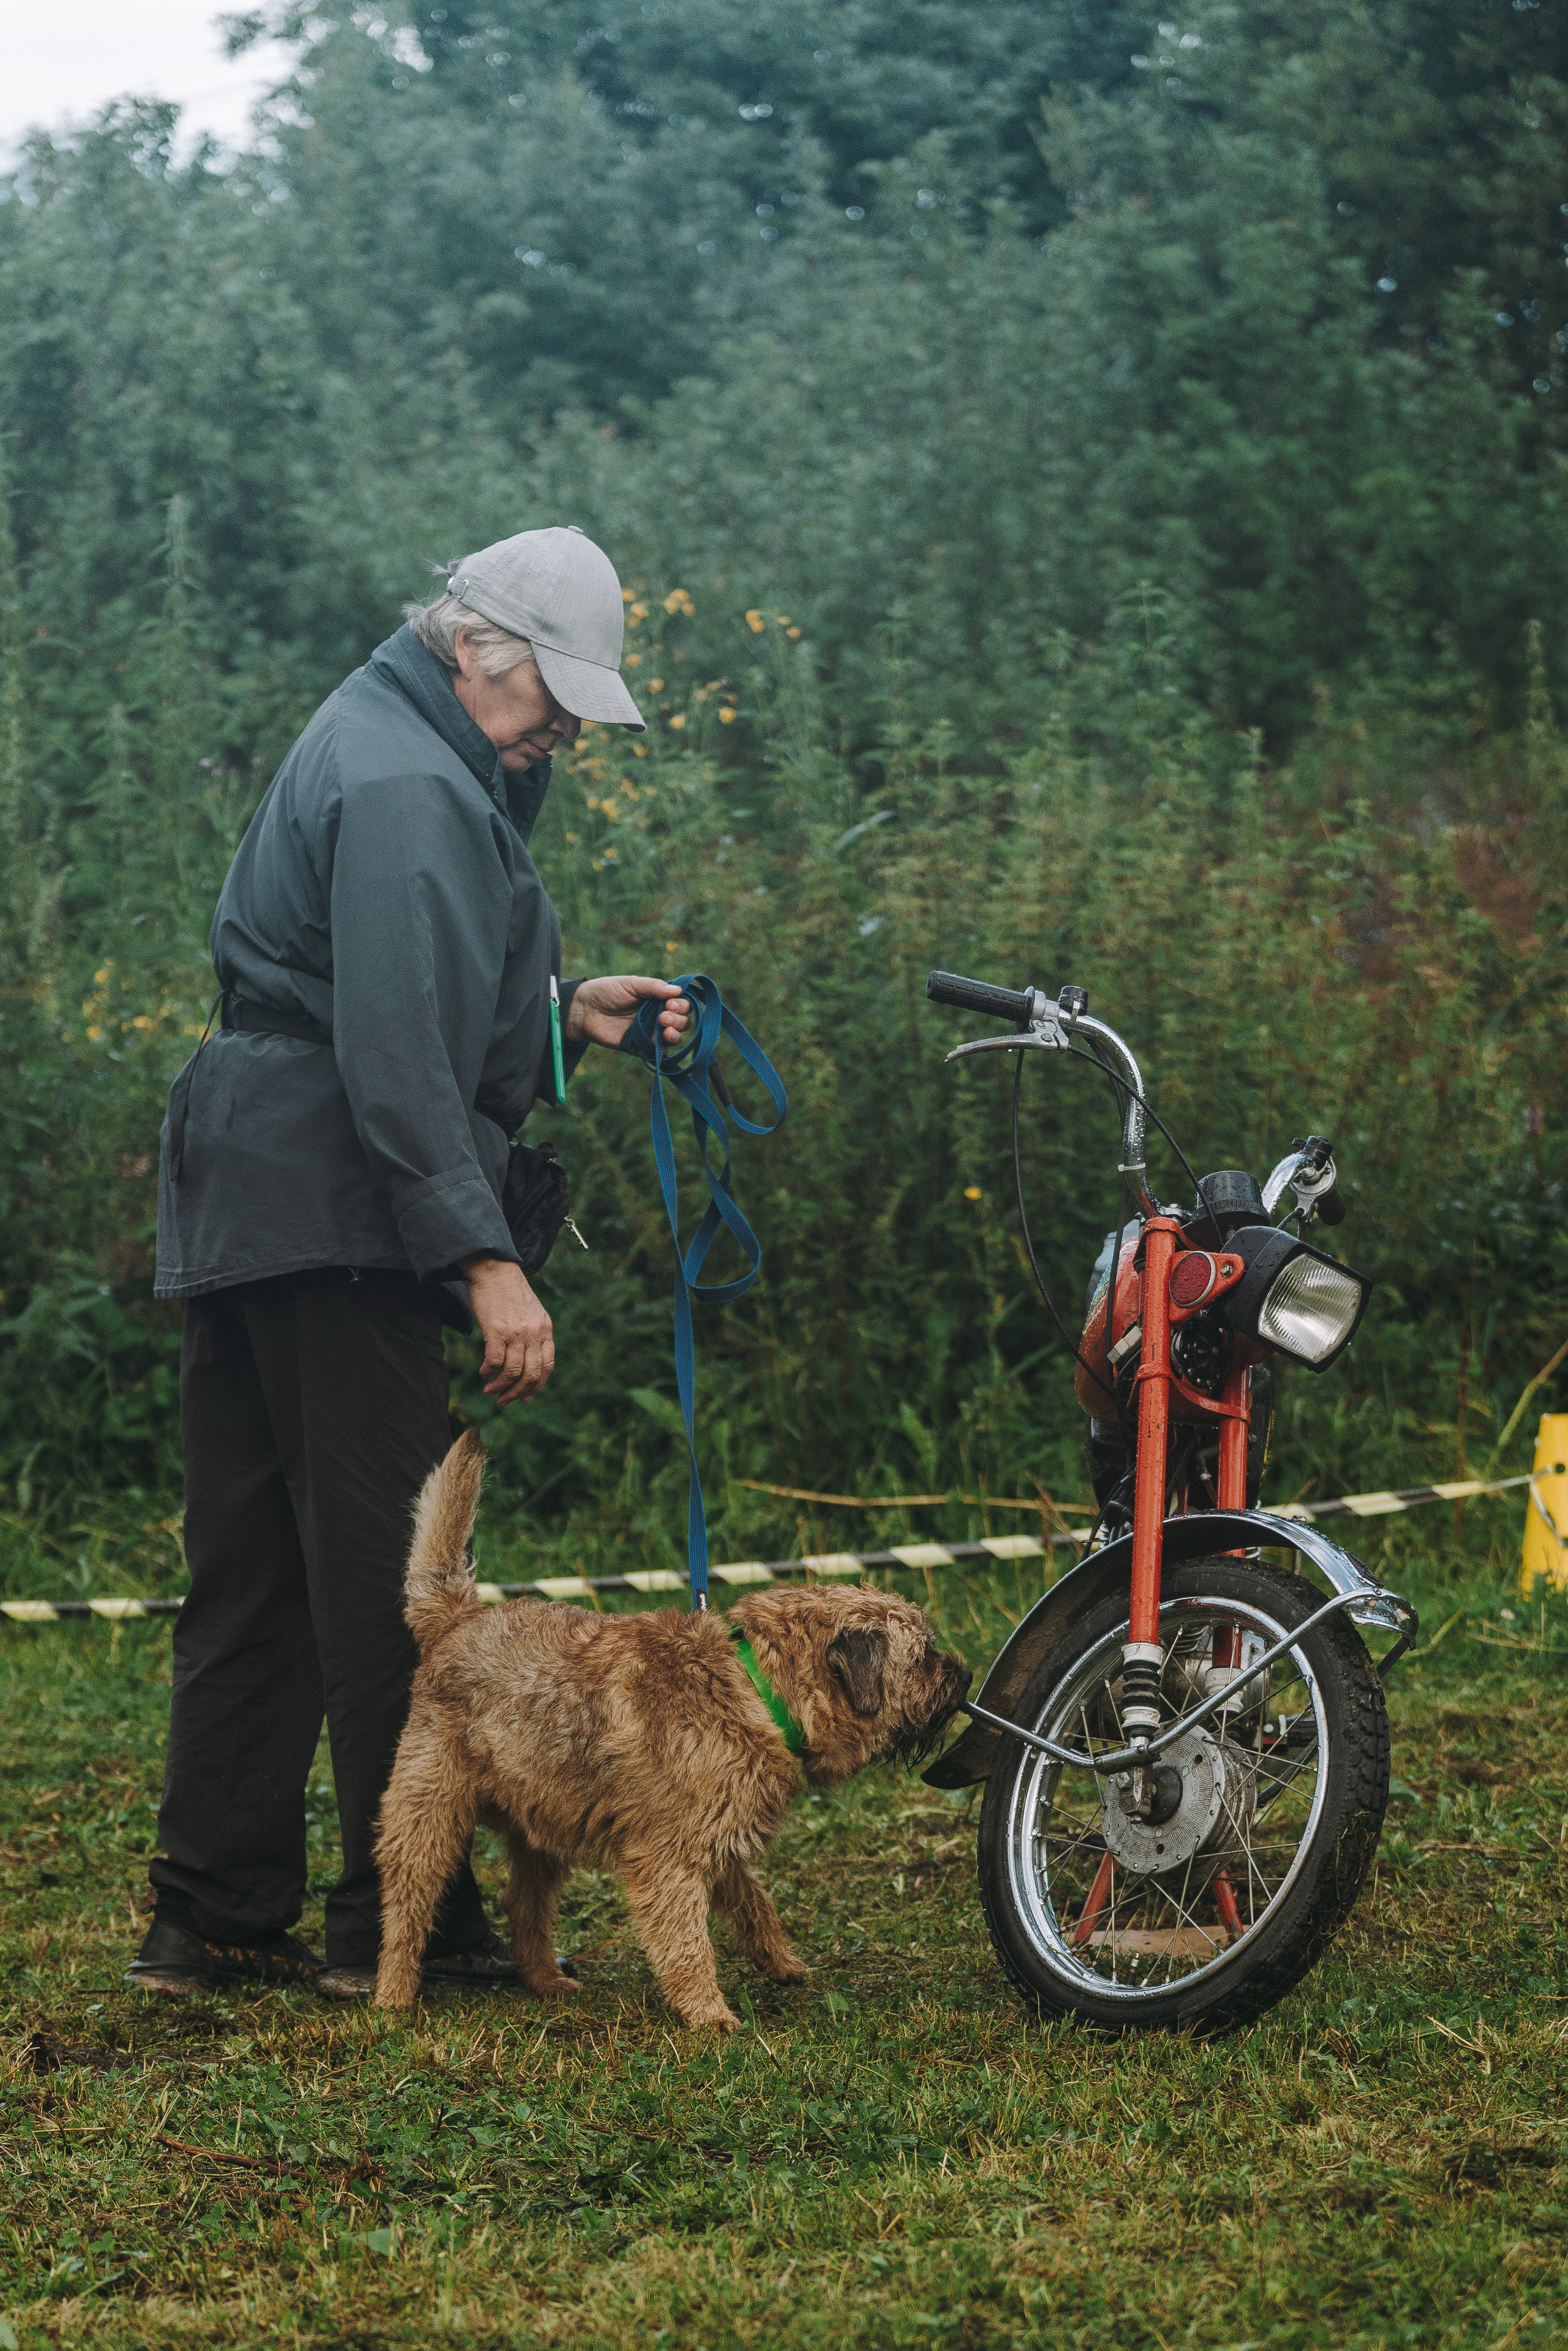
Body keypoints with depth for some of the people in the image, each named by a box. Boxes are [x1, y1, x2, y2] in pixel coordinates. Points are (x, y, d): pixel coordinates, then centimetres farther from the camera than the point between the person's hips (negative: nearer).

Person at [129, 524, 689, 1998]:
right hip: (333, 1213, -11)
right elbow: (396, 1054, -22)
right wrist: (485, 1258, -24)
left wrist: (563, 1015, 17)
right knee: (388, 1565, -6)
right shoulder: (409, 789, -13)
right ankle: (400, 1919, -3)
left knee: (251, 1570, 10)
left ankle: (215, 1917, 13)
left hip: (236, 1210, 11)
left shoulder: (377, 747, 21)